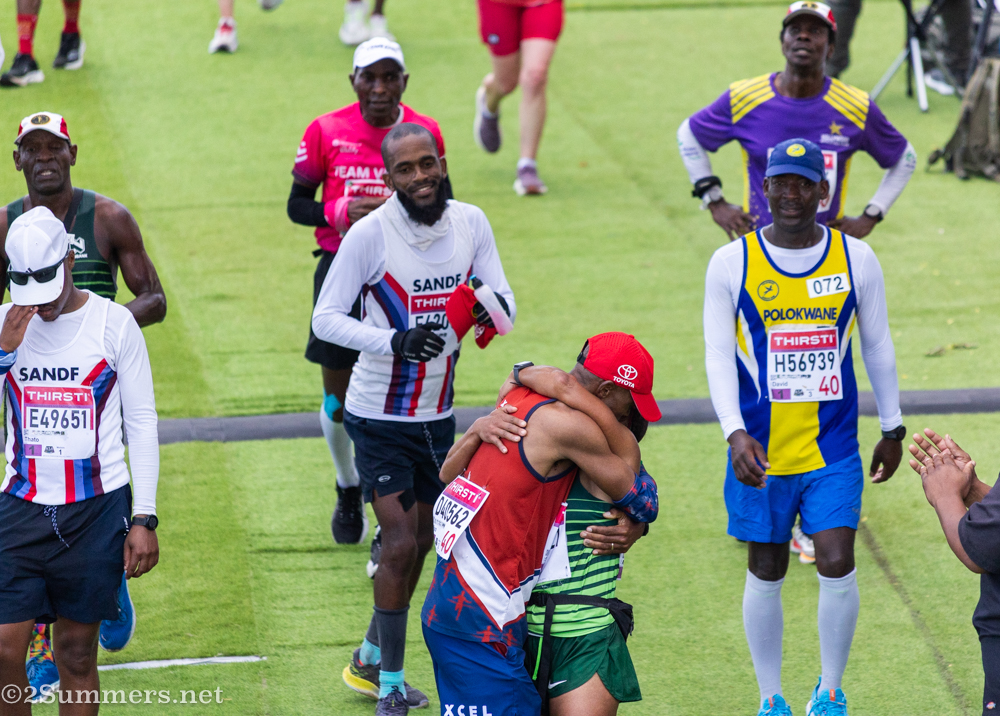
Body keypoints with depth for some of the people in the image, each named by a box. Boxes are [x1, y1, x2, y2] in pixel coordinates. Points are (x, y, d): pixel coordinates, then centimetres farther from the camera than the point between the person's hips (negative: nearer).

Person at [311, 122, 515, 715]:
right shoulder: (370, 233, -18)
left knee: (421, 542, 15)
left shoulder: (470, 223, -4)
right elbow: (326, 318, -16)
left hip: (438, 414, 5)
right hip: (380, 417, -5)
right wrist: (394, 341, -31)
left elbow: (504, 300, -1)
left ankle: (371, 660, 35)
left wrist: (494, 307, -26)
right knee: (400, 544, -11)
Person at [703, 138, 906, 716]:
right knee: (766, 573, 7)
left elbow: (878, 345, 10)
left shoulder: (856, 258, 0)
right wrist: (735, 432, -18)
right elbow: (719, 355, -6)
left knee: (837, 566, -8)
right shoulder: (732, 263, -4)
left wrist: (893, 429, 13)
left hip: (833, 447, 0)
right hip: (761, 450, 0)